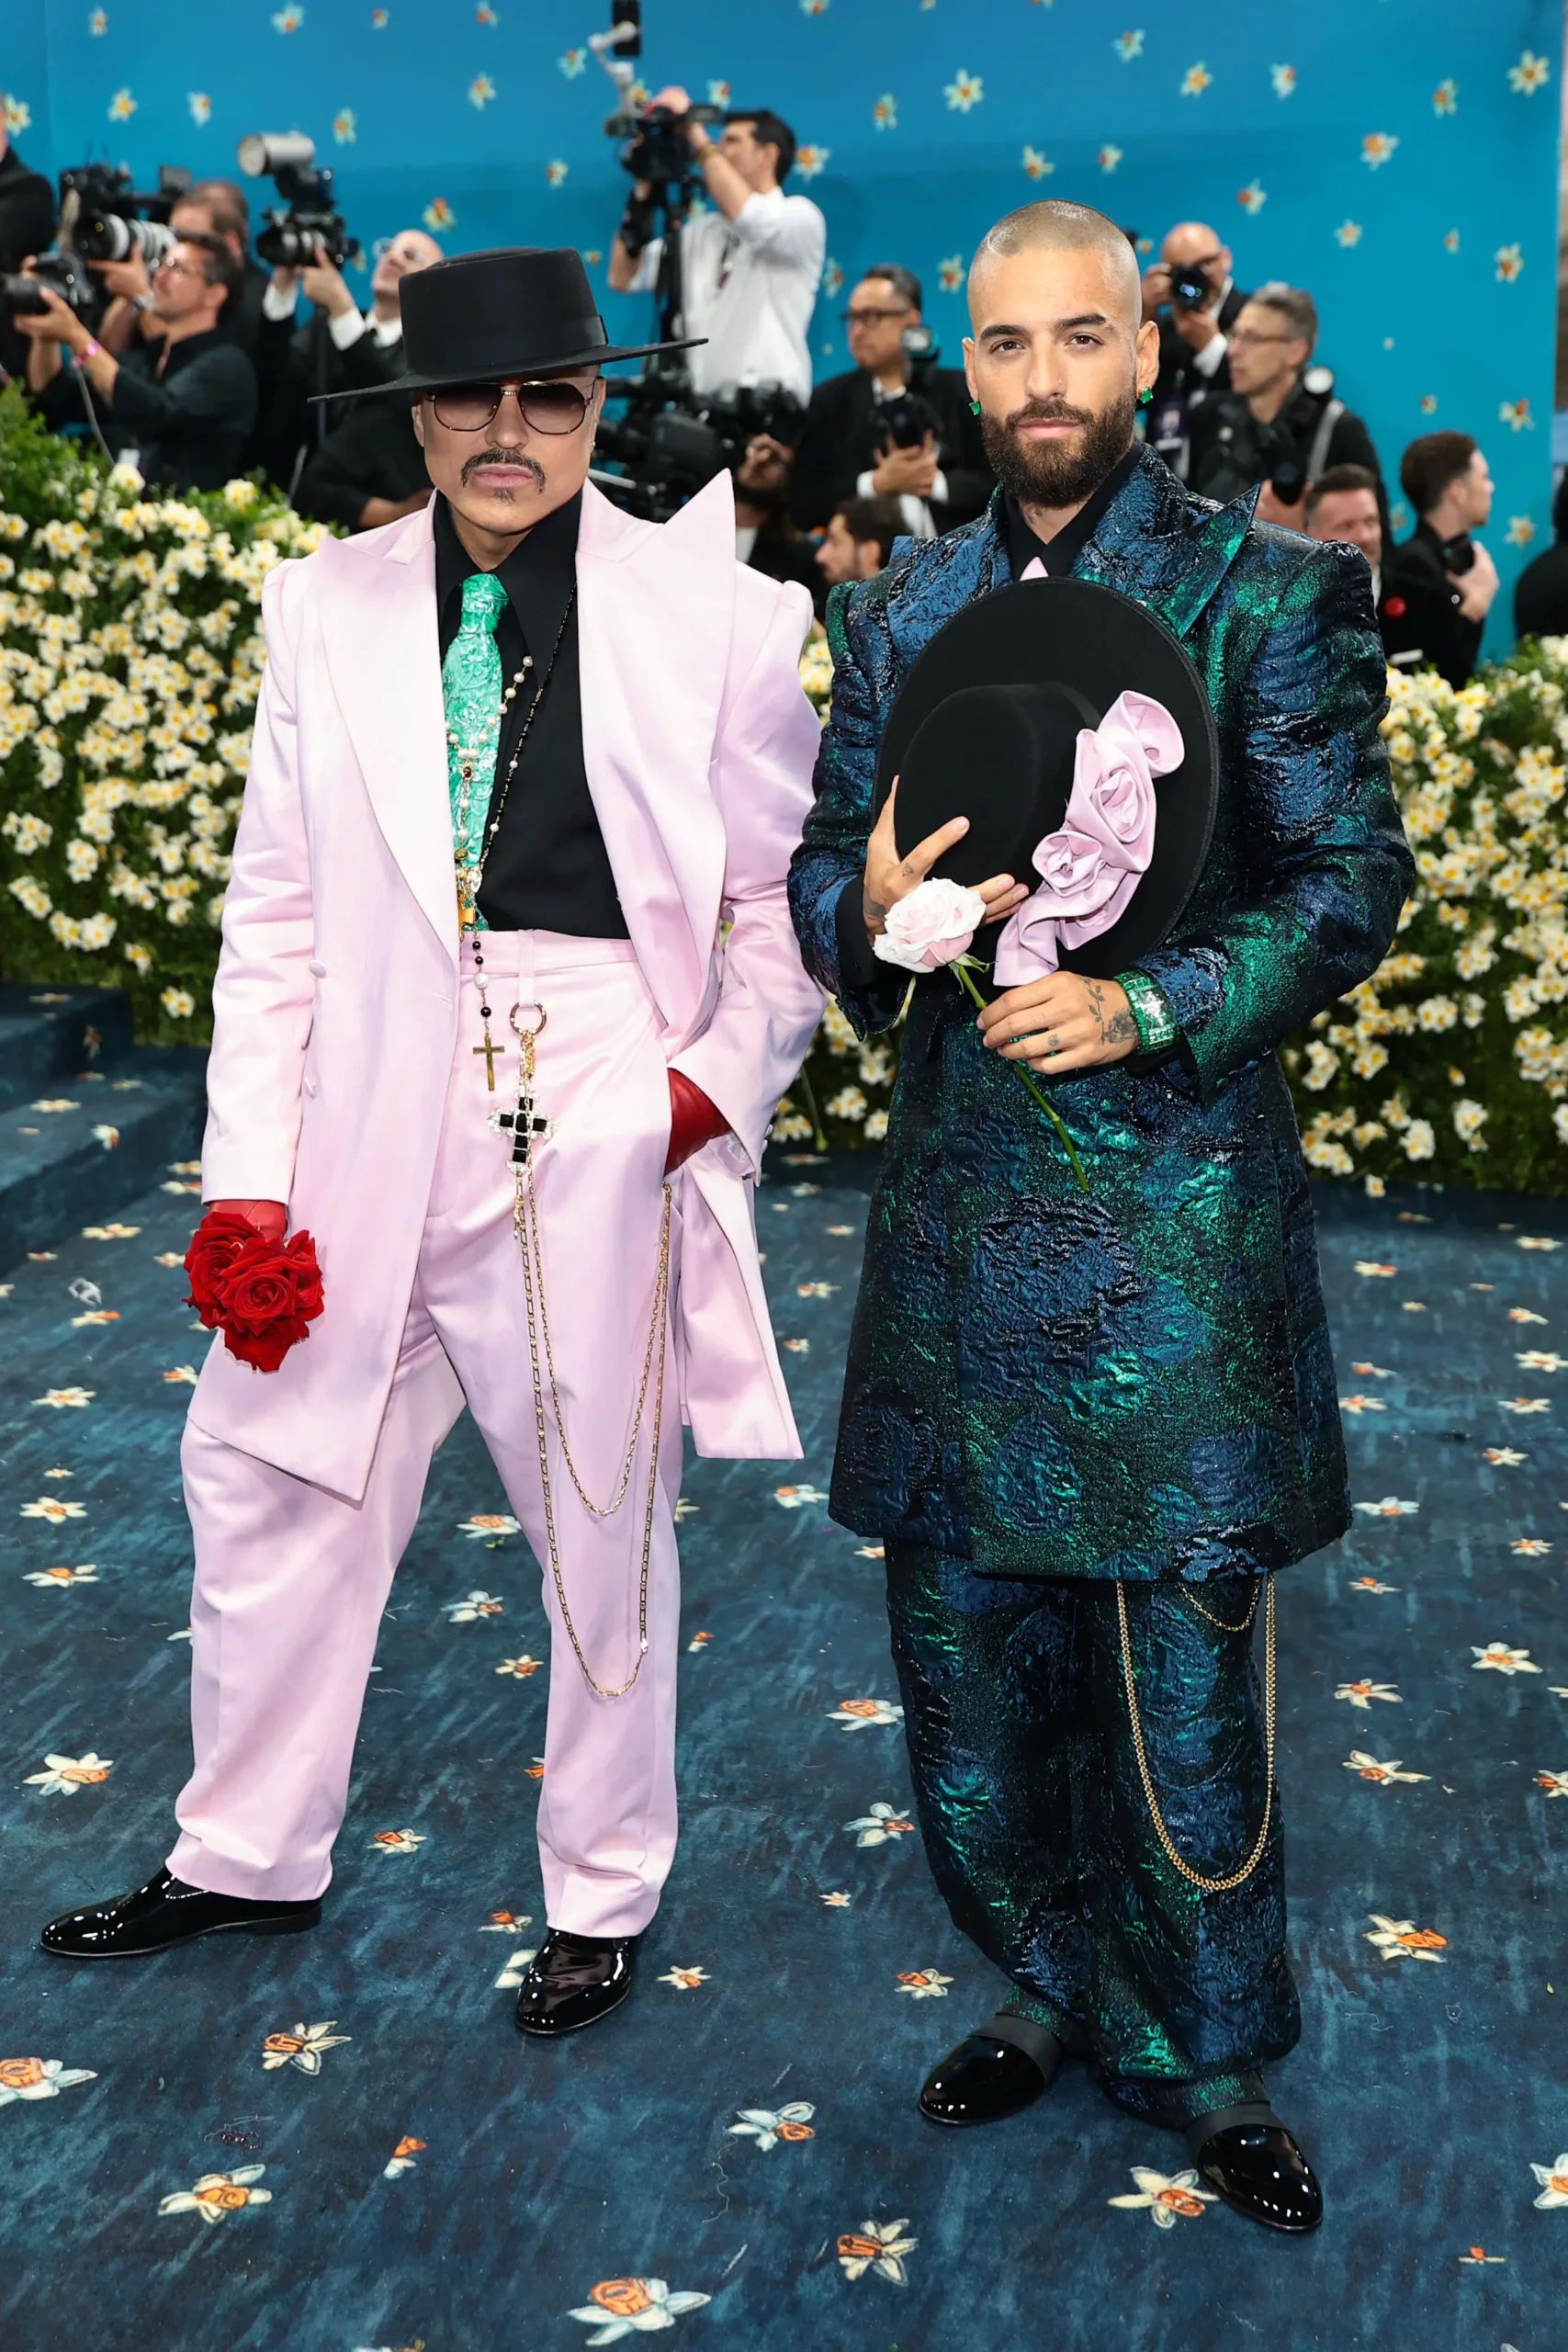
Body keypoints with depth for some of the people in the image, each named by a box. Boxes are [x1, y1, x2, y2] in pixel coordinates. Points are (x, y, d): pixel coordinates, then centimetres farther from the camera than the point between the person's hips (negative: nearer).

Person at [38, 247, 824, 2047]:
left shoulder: (710, 612, -1)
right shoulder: (326, 609, 6)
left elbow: (785, 897, 4)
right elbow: (276, 915, 6)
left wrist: (719, 1084, -10)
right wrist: (247, 1174, 1)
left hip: (607, 1122, -3)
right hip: (377, 1114, 3)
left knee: (605, 1517, 9)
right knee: (270, 1478, 12)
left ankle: (601, 1897, 30)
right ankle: (246, 1859, 34)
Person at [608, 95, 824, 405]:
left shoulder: (800, 215, 1)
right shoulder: (703, 230, 19)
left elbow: (752, 220, -21)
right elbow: (624, 277, 15)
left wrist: (695, 131, -14)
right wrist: (645, 181, 9)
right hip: (699, 403, 6)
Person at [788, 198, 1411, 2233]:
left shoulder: (1271, 593, 0)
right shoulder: (900, 609, 11)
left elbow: (1352, 881, -2)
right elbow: (822, 863, 13)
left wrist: (1148, 1009, -16)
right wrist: (867, 912, -11)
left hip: (1173, 1203, -4)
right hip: (955, 1202, 4)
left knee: (1182, 1665, 2)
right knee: (966, 1651, 12)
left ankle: (1206, 2055, 24)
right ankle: (1053, 1978, 35)